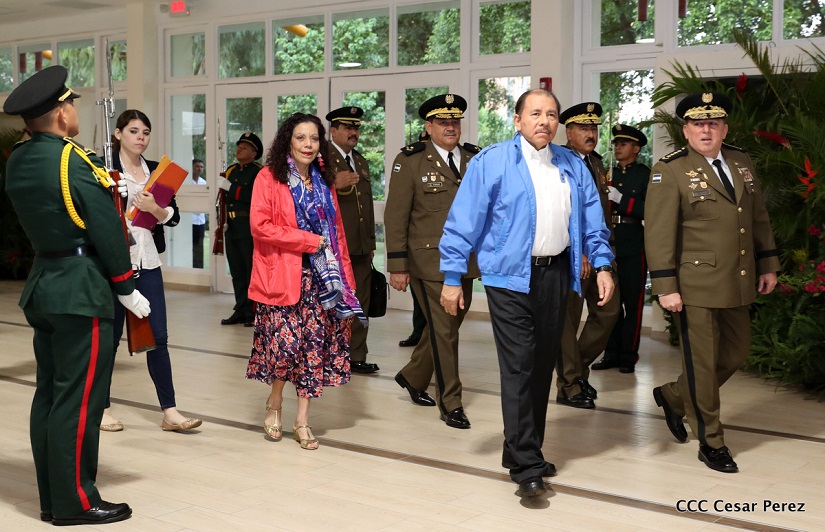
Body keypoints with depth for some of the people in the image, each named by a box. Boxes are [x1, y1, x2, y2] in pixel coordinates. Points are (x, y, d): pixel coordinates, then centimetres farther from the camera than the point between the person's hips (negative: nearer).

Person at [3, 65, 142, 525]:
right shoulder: (74, 162, -17)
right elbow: (107, 232, -15)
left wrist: (101, 184, 10)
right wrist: (127, 289, -6)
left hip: (43, 283, 9)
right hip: (82, 290, -9)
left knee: (49, 392, 13)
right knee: (79, 399, -2)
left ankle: (52, 497, 21)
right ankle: (75, 502, 5)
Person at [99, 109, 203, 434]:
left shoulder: (155, 171, 10)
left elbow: (174, 217, 5)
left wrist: (155, 209, -13)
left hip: (148, 263, 4)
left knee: (158, 337, 2)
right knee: (110, 336, 6)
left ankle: (169, 412, 6)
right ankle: (102, 407, 20)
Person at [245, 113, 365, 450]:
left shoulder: (324, 182, 14)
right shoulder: (269, 177, -2)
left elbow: (337, 233, 15)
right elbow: (260, 226, -13)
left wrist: (345, 277, 7)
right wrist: (309, 241, -13)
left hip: (320, 278, 5)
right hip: (282, 277, -5)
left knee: (316, 345, 2)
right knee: (286, 342, -12)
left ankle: (302, 420, 13)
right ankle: (274, 403, 17)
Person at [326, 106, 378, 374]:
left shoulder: (361, 162, 20)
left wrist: (371, 242, 23)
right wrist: (333, 185, -28)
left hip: (360, 247, 7)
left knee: (359, 304, 9)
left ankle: (355, 356, 16)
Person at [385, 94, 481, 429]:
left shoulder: (476, 160, 9)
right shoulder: (410, 162, -5)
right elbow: (395, 217, -6)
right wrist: (397, 266, -10)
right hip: (430, 262, -5)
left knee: (449, 326, 16)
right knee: (443, 332, -3)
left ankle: (413, 377, 39)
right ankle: (450, 404, 9)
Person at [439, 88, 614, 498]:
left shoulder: (573, 166, 11)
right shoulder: (491, 162, -4)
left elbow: (592, 221, 13)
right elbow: (463, 221, -7)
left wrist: (603, 265, 1)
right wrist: (452, 278, -10)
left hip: (555, 275, 6)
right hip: (510, 278, -5)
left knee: (543, 367, 12)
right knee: (518, 369, -8)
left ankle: (524, 451, 25)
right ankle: (526, 467, -5)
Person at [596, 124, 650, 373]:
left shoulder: (645, 175, 0)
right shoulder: (607, 173, 14)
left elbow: (649, 210, -11)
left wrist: (620, 198, -17)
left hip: (633, 247, -4)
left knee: (632, 303, 1)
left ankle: (629, 356, 8)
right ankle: (612, 354, 16)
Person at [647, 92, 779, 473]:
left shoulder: (741, 162, 10)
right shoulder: (670, 170, -9)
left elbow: (758, 218, 18)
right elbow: (658, 233, -13)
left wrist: (768, 264, 14)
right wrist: (665, 287, -17)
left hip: (737, 285, 7)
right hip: (696, 285, -7)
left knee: (735, 355, 16)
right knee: (701, 363, 3)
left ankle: (673, 397, 37)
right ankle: (710, 442, 18)